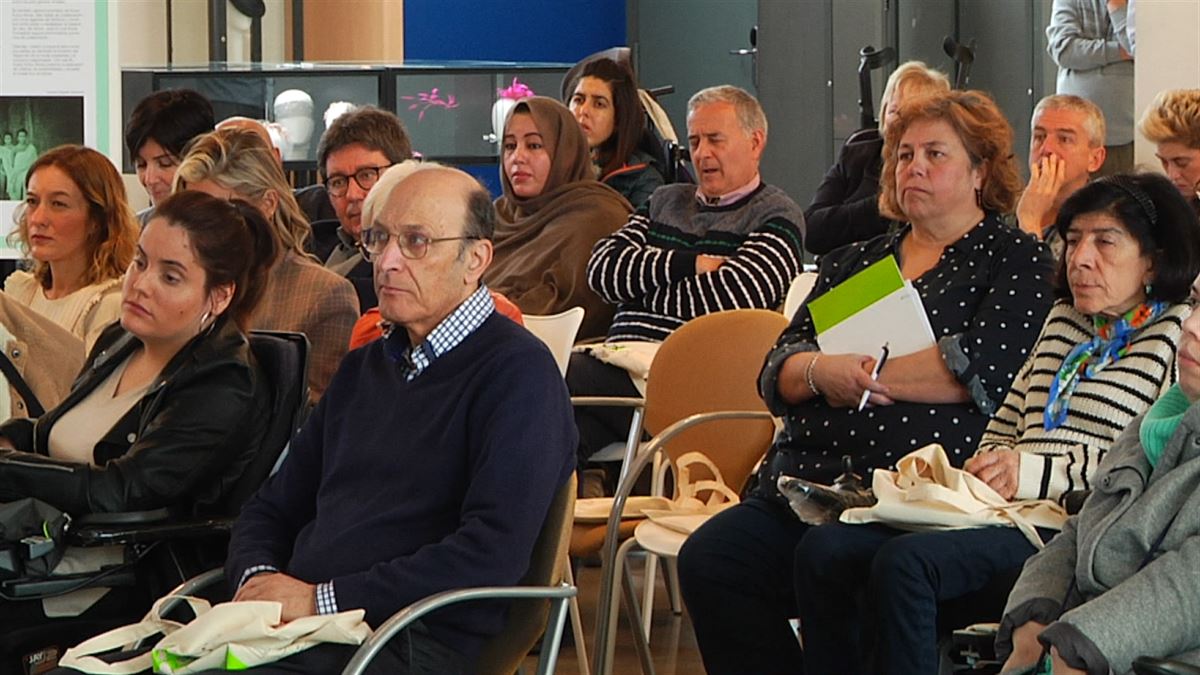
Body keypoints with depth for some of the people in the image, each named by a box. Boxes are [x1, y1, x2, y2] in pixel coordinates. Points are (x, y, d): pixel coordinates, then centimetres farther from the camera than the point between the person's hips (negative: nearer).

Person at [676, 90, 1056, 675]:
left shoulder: (1016, 260, 10)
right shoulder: (851, 264, 26)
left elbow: (984, 366, -8)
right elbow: (777, 374, 17)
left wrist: (863, 375, -3)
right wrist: (821, 372, -7)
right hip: (803, 485, 6)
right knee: (709, 559, -22)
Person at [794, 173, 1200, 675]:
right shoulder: (1062, 320, 26)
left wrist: (1034, 472, -14)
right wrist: (983, 469, 7)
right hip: (1001, 512, 7)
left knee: (905, 561, -32)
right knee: (824, 549, -15)